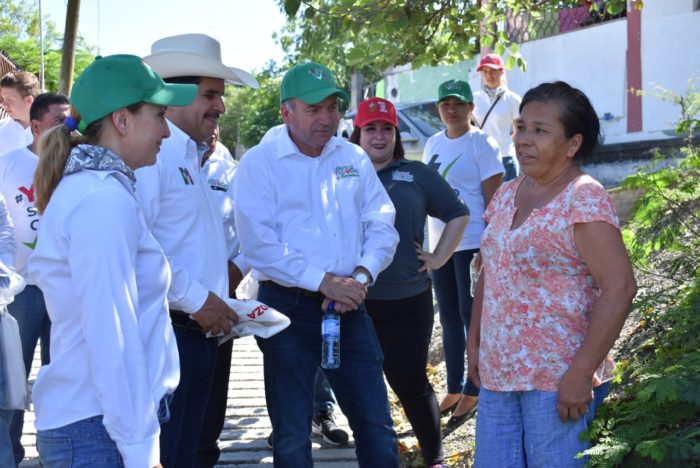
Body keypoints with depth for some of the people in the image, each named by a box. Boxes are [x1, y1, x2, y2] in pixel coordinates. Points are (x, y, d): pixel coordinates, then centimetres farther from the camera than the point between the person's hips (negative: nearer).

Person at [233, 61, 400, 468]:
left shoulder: (354, 158, 9)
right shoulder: (259, 163, -5)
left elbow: (382, 225, 7)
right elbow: (258, 243, -14)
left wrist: (362, 275, -11)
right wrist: (323, 281, -17)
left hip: (349, 307, 4)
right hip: (289, 306, -3)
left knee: (376, 426, 6)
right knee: (292, 435, 6)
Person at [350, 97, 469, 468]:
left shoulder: (417, 175, 6)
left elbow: (458, 214, 12)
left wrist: (439, 258, 4)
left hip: (408, 301, -1)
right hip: (355, 300, 1)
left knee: (411, 381, 1)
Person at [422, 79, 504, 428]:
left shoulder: (481, 144, -7)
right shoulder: (433, 144, 12)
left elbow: (493, 198, -10)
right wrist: (427, 242, 16)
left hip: (472, 241, -7)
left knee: (472, 315, -1)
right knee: (449, 318, 12)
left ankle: (472, 393, 8)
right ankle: (454, 390, 22)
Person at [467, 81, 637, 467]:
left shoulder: (583, 198, -12)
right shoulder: (507, 195, 11)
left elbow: (619, 287, -19)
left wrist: (581, 372, -21)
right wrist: (475, 344, 14)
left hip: (558, 381, -7)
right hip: (497, 375, 7)